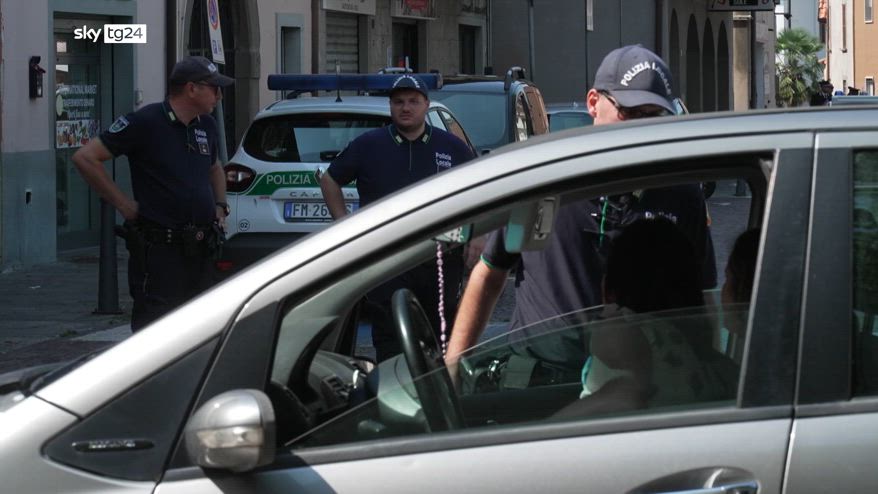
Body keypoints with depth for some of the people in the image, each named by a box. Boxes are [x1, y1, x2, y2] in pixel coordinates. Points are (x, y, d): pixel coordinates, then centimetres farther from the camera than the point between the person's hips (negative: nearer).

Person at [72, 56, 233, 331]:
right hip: (159, 249, -7)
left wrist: (220, 206, 15)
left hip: (202, 252, 7)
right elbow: (85, 158, -12)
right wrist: (124, 205, -11)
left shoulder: (206, 126, 12)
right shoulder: (145, 123, -11)